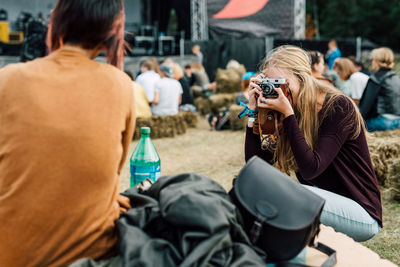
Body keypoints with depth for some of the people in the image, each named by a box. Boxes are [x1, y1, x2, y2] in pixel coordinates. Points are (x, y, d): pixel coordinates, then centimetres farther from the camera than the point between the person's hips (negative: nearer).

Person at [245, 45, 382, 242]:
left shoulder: (339, 107, -16)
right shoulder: (293, 113, 2)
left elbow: (310, 169, -26)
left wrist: (288, 113, -26)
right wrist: (254, 111, -8)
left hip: (362, 214, -6)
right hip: (321, 201, 7)